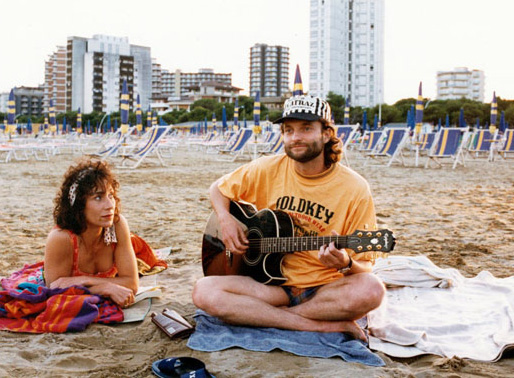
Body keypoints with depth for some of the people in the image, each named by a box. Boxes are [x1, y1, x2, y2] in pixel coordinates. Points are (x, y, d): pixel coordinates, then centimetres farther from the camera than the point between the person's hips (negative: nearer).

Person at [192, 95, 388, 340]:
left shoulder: (354, 189, -8)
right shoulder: (268, 170, 0)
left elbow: (364, 266, -4)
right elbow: (218, 189, 16)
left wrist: (346, 264, -28)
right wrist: (225, 220, -4)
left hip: (324, 289, -2)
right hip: (272, 284, 2)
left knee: (370, 290, -34)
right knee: (203, 292, -24)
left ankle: (263, 315, -16)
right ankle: (325, 325, -20)